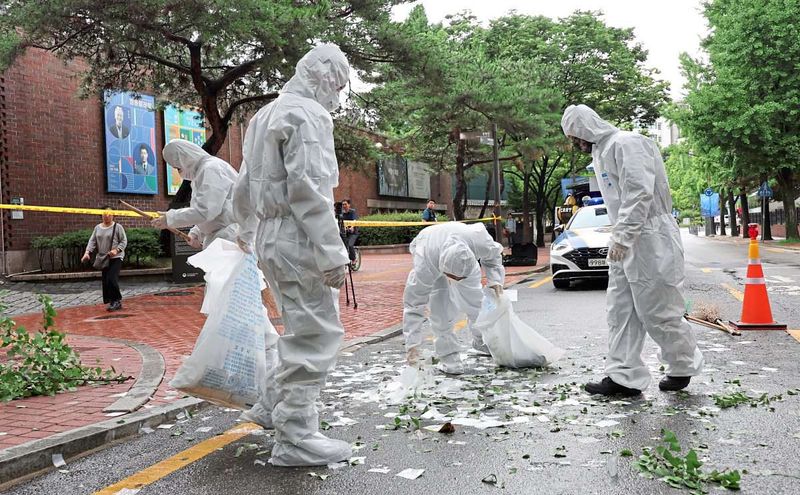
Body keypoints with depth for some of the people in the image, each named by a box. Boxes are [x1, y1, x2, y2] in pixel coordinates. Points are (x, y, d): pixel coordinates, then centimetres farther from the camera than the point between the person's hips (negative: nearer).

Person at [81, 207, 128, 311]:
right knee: (105, 281, 5)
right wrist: (87, 252, -8)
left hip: (115, 258, -6)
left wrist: (116, 250, -22)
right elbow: (92, 241, 8)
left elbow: (124, 241, -6)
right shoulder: (97, 228, 12)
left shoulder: (117, 227, -4)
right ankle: (113, 303, 12)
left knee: (112, 279, -17)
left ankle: (116, 301, -6)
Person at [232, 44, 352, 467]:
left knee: (303, 327, 23)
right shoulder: (307, 115, -10)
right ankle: (295, 438, 3)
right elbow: (308, 189, -21)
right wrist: (333, 252, -21)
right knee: (314, 335, -3)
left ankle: (275, 405, 32)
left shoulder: (266, 115, 20)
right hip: (299, 239, -10)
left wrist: (246, 232, 39)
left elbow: (243, 186, 26)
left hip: (272, 237, 10)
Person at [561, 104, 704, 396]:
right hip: (625, 243, 10)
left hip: (650, 241, -10)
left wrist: (622, 237, -23)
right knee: (621, 311, 6)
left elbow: (640, 192, -21)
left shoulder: (626, 143, -12)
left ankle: (684, 367, 21)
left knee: (656, 311, -1)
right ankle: (624, 377, 9)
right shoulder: (601, 152, 19)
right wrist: (618, 237, 12)